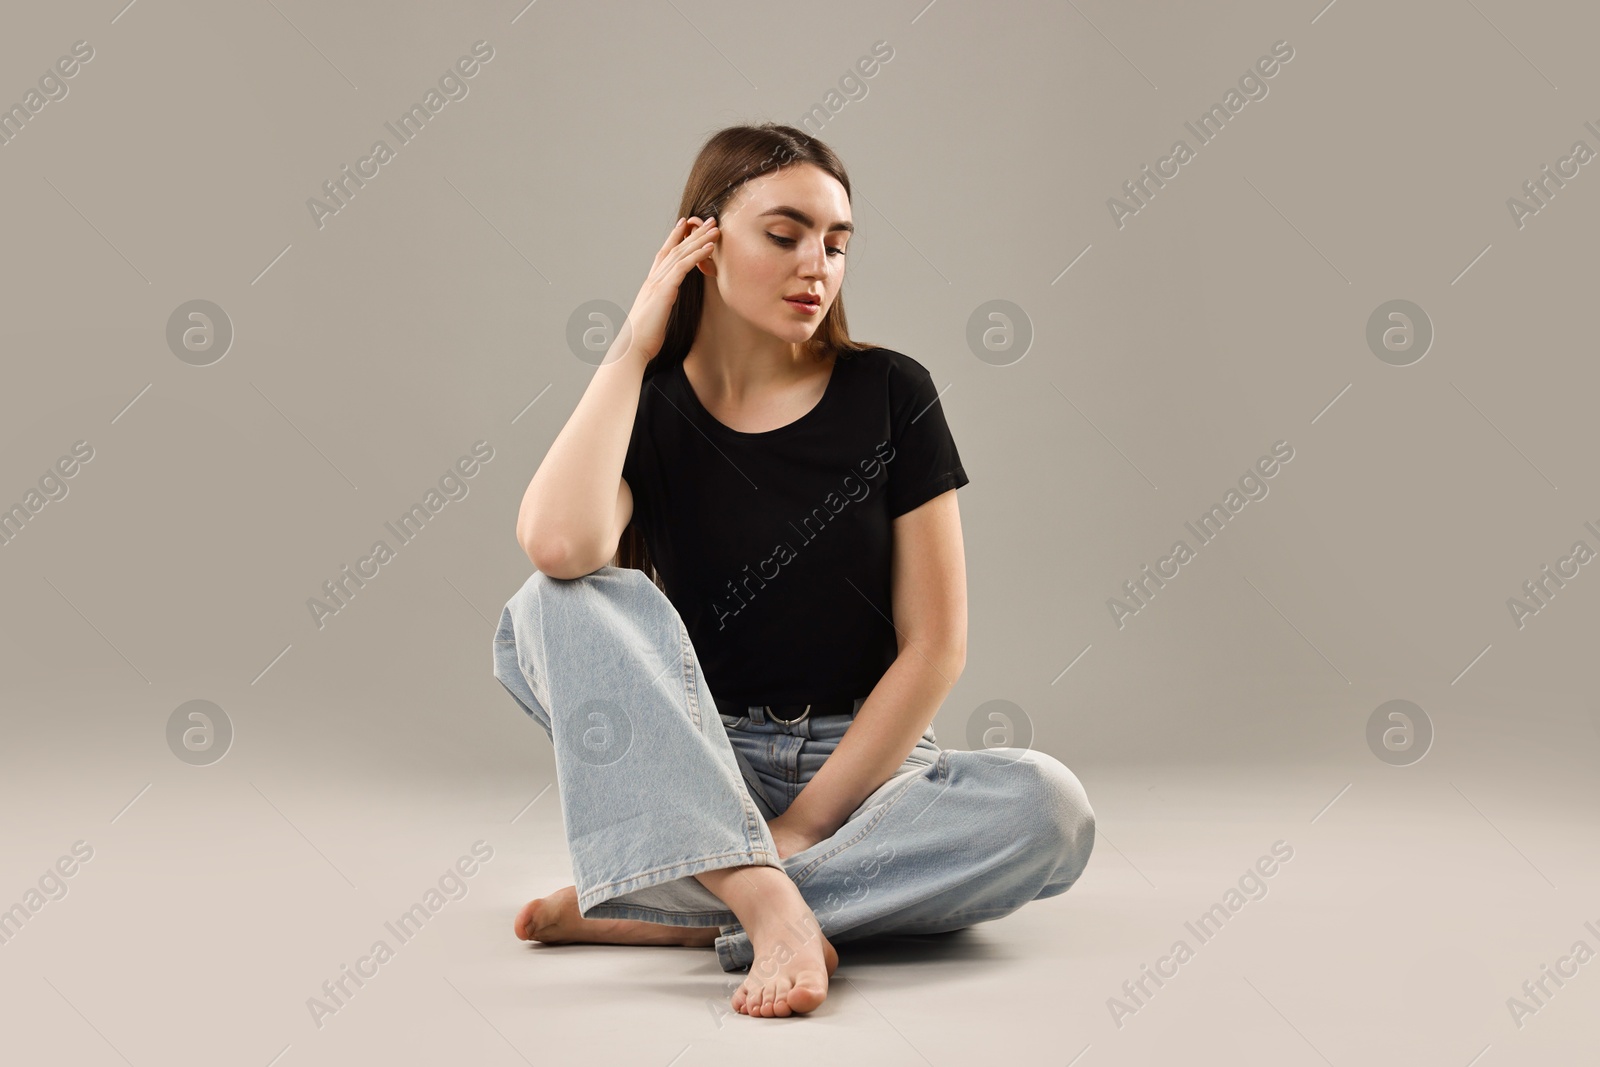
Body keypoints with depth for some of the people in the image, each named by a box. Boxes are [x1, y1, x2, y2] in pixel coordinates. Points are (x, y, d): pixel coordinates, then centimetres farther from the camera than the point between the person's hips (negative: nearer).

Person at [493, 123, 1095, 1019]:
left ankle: (650, 912, -28)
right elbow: (561, 544, -26)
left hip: (860, 763, 1)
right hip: (693, 770, 0)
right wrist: (633, 348, -13)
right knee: (571, 605, -26)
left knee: (1049, 808, -30)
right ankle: (774, 912, -35)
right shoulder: (646, 409, -1)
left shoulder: (890, 396, -1)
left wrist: (802, 823, -13)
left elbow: (934, 647, -5)